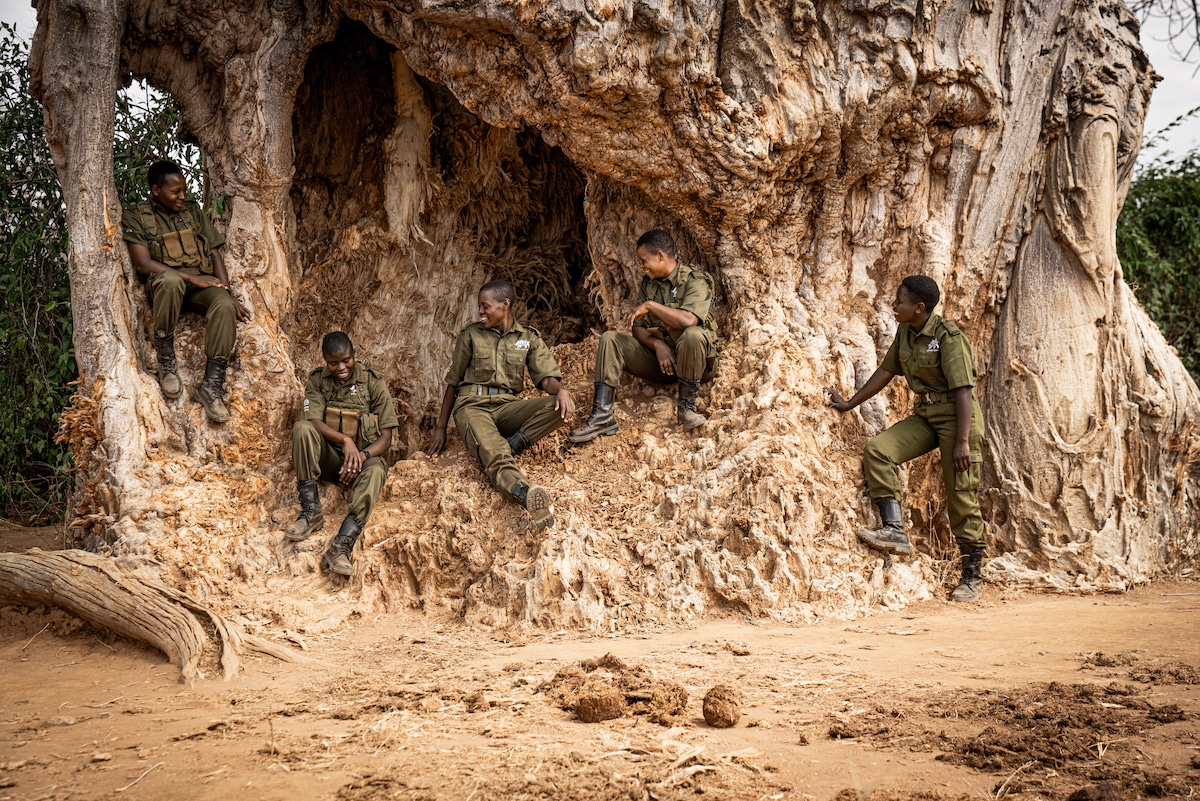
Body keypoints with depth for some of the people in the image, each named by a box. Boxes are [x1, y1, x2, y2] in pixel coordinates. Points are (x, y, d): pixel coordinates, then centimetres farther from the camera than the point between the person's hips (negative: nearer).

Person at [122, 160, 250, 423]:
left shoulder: (193, 211, 19)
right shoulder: (136, 216, 5)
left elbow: (215, 254, 14)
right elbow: (143, 264, -7)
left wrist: (226, 292, -2)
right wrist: (191, 277, -15)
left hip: (202, 283, 3)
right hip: (164, 283, -3)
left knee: (225, 307, -32)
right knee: (169, 280, -42)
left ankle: (212, 386, -31)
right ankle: (165, 362, -26)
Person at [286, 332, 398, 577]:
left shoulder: (373, 382, -2)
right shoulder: (317, 380, 4)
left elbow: (386, 437, -6)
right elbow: (312, 421, -12)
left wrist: (361, 455, -26)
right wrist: (345, 440, -29)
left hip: (365, 455, -2)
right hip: (329, 456, 2)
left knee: (375, 471, -37)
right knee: (301, 428, -27)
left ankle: (342, 546, -53)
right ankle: (311, 511, -28)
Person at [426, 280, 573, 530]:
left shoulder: (529, 338, 14)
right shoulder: (471, 335, 13)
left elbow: (546, 376, 2)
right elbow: (452, 382, 17)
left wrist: (561, 389, -23)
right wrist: (440, 428, 14)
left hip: (507, 406, 3)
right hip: (472, 405, -3)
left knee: (560, 408, -26)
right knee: (494, 456, -37)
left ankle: (511, 445, -34)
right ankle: (528, 496, -66)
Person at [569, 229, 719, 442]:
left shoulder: (695, 281, -13)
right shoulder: (647, 283, 8)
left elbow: (688, 320, -33)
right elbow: (637, 328, 4)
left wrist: (650, 305, -23)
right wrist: (657, 344, -17)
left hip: (691, 361, -6)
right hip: (658, 356, 6)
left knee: (692, 335, -38)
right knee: (609, 339, -9)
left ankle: (686, 407, -21)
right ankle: (602, 416, -23)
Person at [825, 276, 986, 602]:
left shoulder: (948, 336, -17)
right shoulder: (905, 333, 6)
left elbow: (963, 390, -21)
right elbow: (886, 371, 18)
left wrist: (962, 441, -25)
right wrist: (849, 404, 21)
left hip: (957, 415, -7)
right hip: (926, 415, 7)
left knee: (961, 498, -4)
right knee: (877, 448, -15)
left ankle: (973, 577, 8)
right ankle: (895, 530, -17)